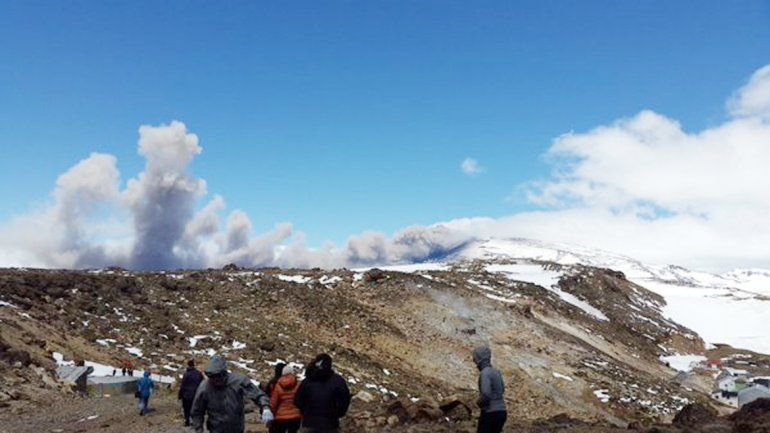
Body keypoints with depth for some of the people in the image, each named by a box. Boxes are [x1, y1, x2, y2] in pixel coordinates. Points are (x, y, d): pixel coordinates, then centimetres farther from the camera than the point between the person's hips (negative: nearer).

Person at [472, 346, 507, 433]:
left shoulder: (485, 373, -16)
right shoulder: (496, 371, 10)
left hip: (490, 413, -8)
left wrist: (479, 402, -8)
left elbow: (486, 394, -27)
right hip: (501, 412, 8)